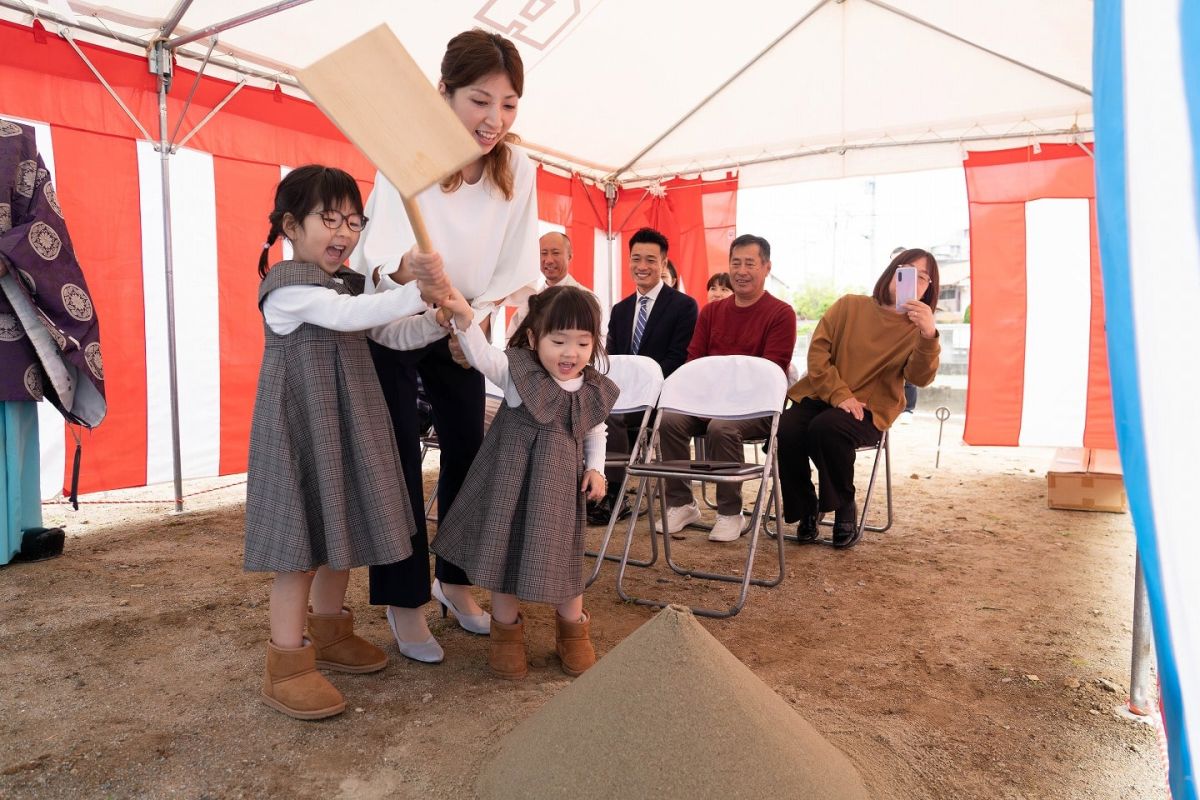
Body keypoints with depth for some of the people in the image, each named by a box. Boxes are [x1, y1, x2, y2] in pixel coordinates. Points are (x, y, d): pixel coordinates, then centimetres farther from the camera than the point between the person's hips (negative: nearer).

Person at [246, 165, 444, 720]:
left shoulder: (349, 284, 14)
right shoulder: (286, 285, -12)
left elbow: (393, 335, 14)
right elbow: (347, 315, -27)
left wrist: (437, 322, -3)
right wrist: (416, 292, -33)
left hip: (345, 424, 9)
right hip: (301, 427, -8)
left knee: (342, 528, 15)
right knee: (303, 537, -6)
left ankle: (328, 632, 32)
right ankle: (287, 666, 5)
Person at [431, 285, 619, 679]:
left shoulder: (595, 391, -1)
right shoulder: (517, 371, -13)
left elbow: (596, 433, 16)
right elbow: (483, 357, -32)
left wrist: (596, 469, 1)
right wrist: (465, 318, -50)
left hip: (560, 486, 2)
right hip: (511, 480, -2)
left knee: (562, 556, 11)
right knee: (505, 551, 9)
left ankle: (573, 628, 36)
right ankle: (506, 630, 31)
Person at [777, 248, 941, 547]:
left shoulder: (918, 328, 3)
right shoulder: (849, 306, 5)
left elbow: (920, 377, -15)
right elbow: (817, 351, 0)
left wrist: (929, 336, -34)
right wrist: (839, 395, -14)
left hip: (870, 408, -2)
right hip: (822, 395, 2)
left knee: (826, 428, -35)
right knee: (786, 431, -28)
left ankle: (845, 508, -9)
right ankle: (806, 508, -2)